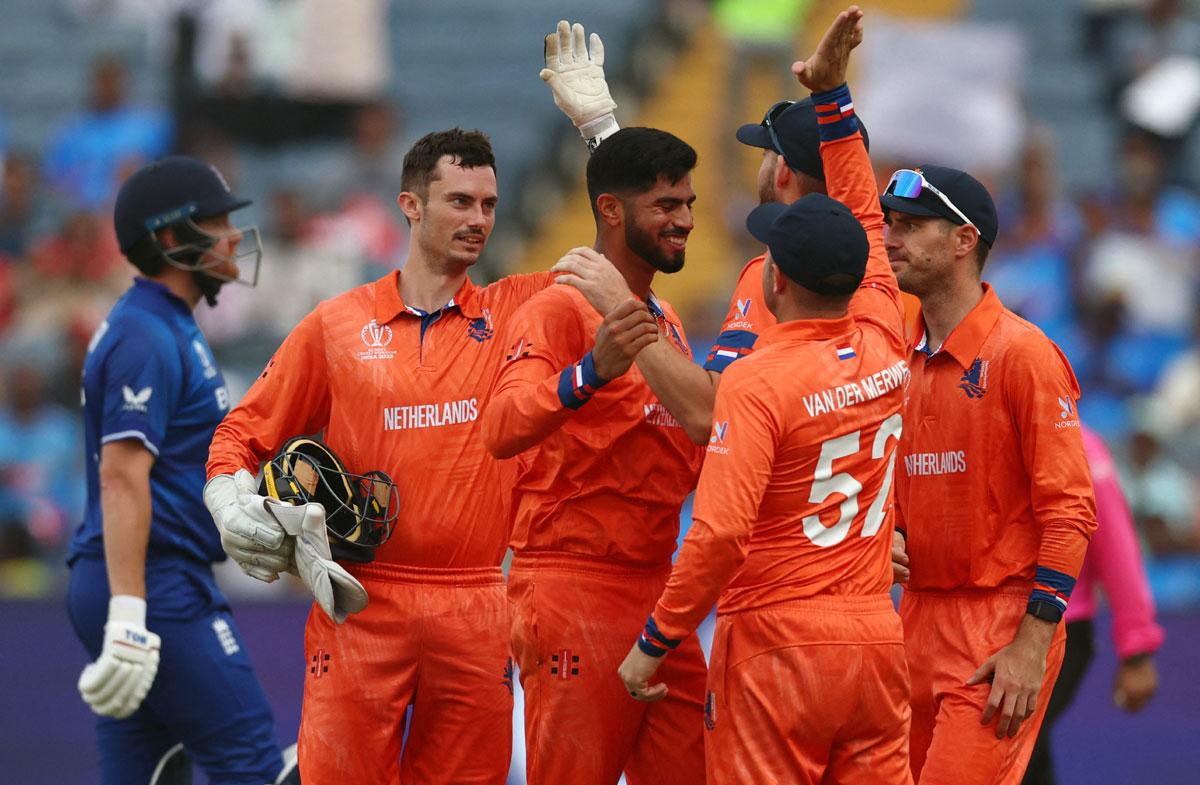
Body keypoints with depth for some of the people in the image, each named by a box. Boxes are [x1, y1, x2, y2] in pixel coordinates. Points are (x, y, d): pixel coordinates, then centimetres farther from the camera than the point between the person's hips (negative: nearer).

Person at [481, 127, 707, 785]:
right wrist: (591, 371, -41)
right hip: (574, 589, -8)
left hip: (656, 587, 8)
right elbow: (502, 429, -26)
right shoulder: (560, 309, -9)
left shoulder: (666, 321, 19)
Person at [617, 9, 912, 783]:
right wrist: (832, 95, 23)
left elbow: (720, 533, -19)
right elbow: (863, 217, 19)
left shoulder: (759, 382, -13)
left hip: (776, 644, -5)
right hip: (876, 640, 5)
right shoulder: (884, 349, 3)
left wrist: (655, 644, -9)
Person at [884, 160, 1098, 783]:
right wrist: (890, 538, 2)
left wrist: (1032, 644, -18)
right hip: (919, 612, 7)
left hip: (1002, 626, -7)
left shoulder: (1022, 353, -10)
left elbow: (1068, 510, -13)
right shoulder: (901, 359, 12)